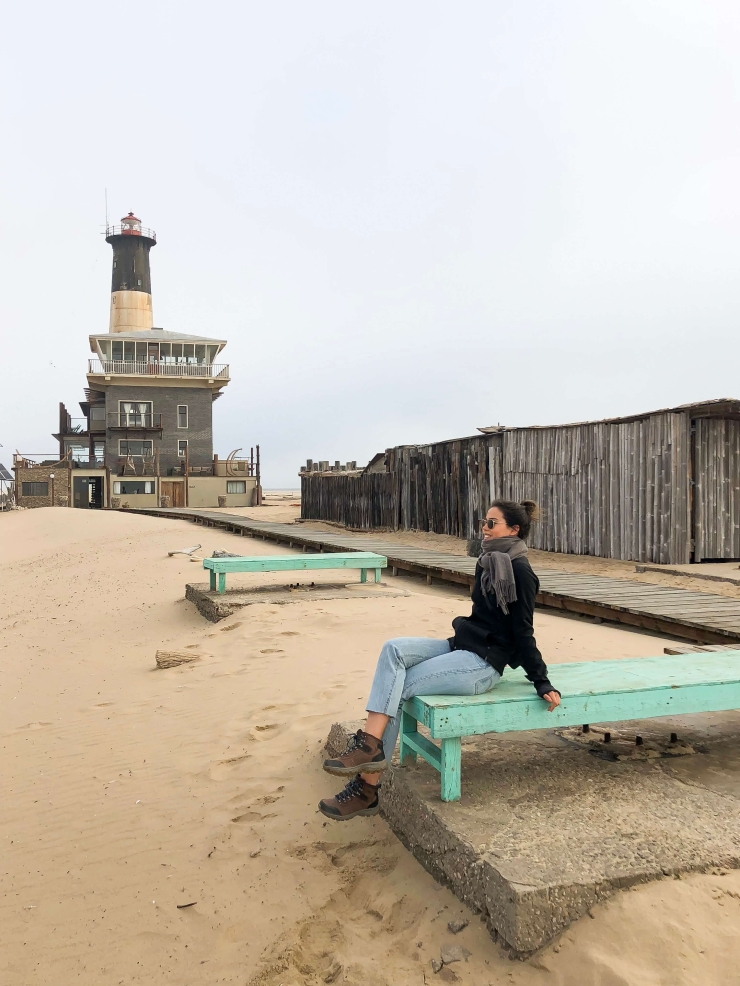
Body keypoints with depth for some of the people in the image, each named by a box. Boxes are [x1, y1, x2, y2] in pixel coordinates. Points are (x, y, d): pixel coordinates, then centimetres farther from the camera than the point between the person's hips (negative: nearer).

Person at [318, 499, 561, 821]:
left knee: (396, 688, -16)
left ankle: (367, 787, -10)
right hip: (460, 647, 8)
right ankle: (370, 744, -24)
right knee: (394, 648, -18)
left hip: (483, 664, -8)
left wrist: (542, 683, -10)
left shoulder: (520, 571, -11)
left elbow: (523, 633, -10)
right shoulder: (489, 562, 14)